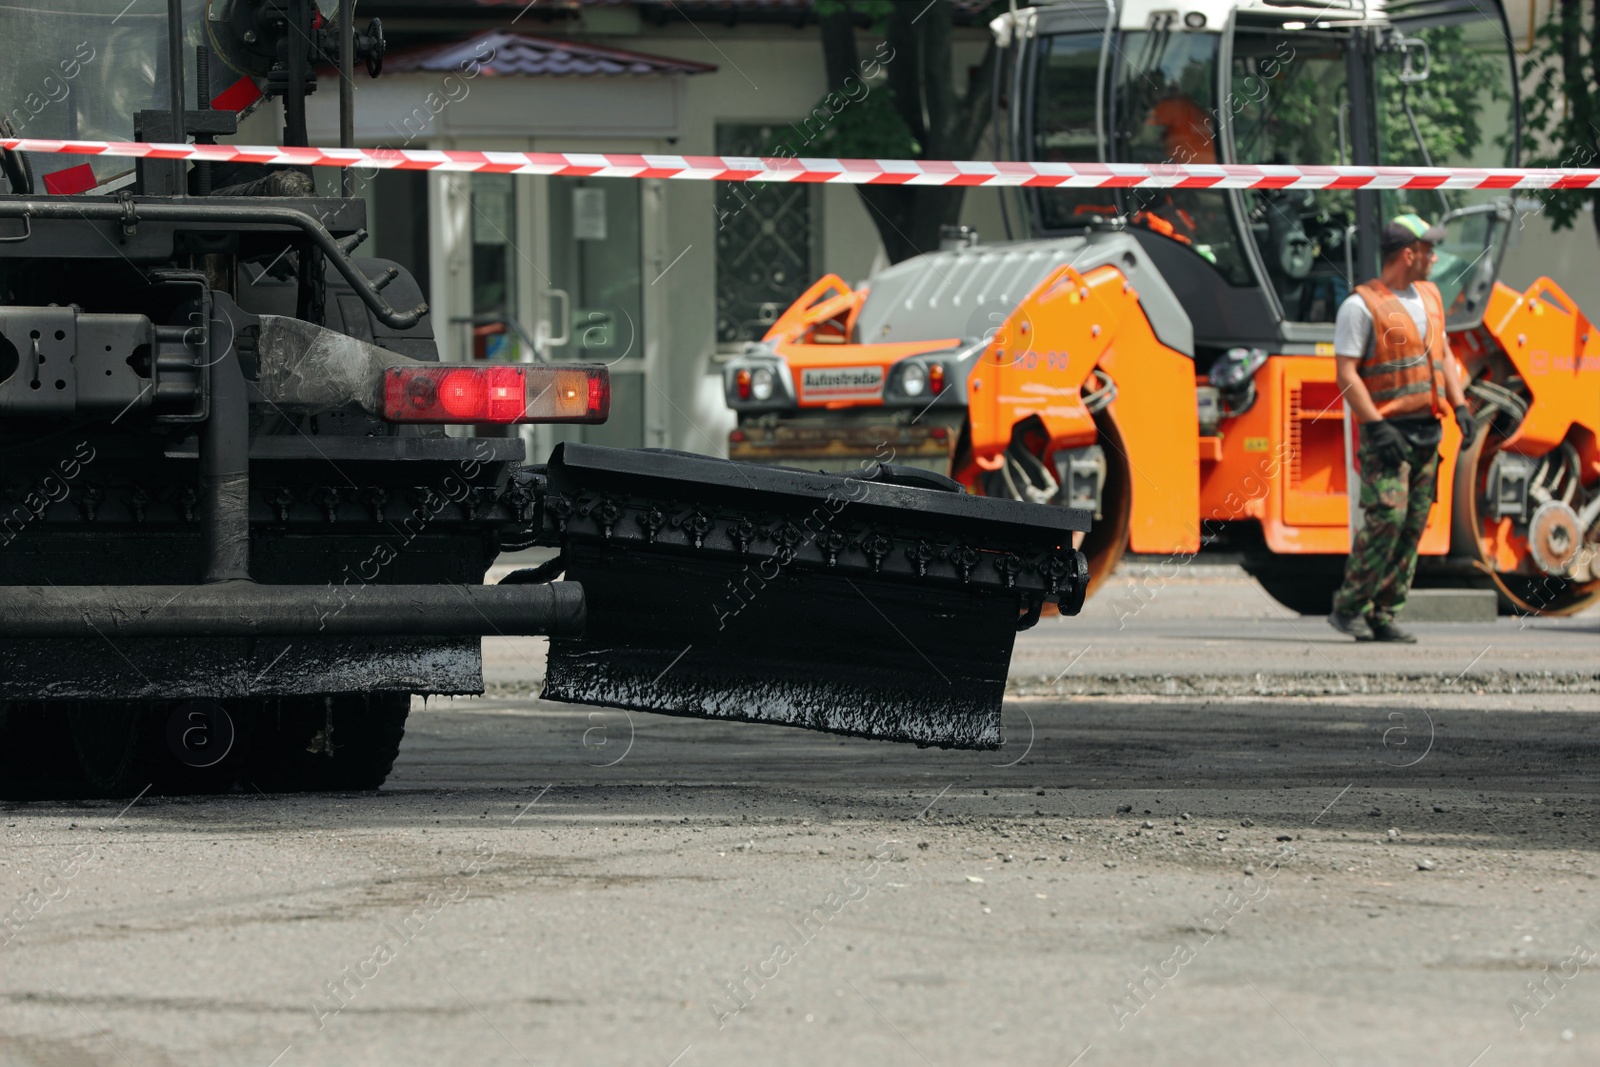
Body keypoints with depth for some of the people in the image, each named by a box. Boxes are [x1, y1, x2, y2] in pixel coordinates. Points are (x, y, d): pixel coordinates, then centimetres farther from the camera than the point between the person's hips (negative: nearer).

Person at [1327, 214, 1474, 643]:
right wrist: (1376, 427, -19)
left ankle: (1384, 615, 6)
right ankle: (1349, 607, -9)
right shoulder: (1362, 305, -9)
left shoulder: (1429, 297, 15)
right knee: (1387, 515, -18)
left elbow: (1443, 355, 22)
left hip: (1427, 430, 7)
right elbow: (1346, 372, -12)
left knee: (1414, 524, 3)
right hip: (1387, 430, -7)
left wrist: (1460, 406, 9)